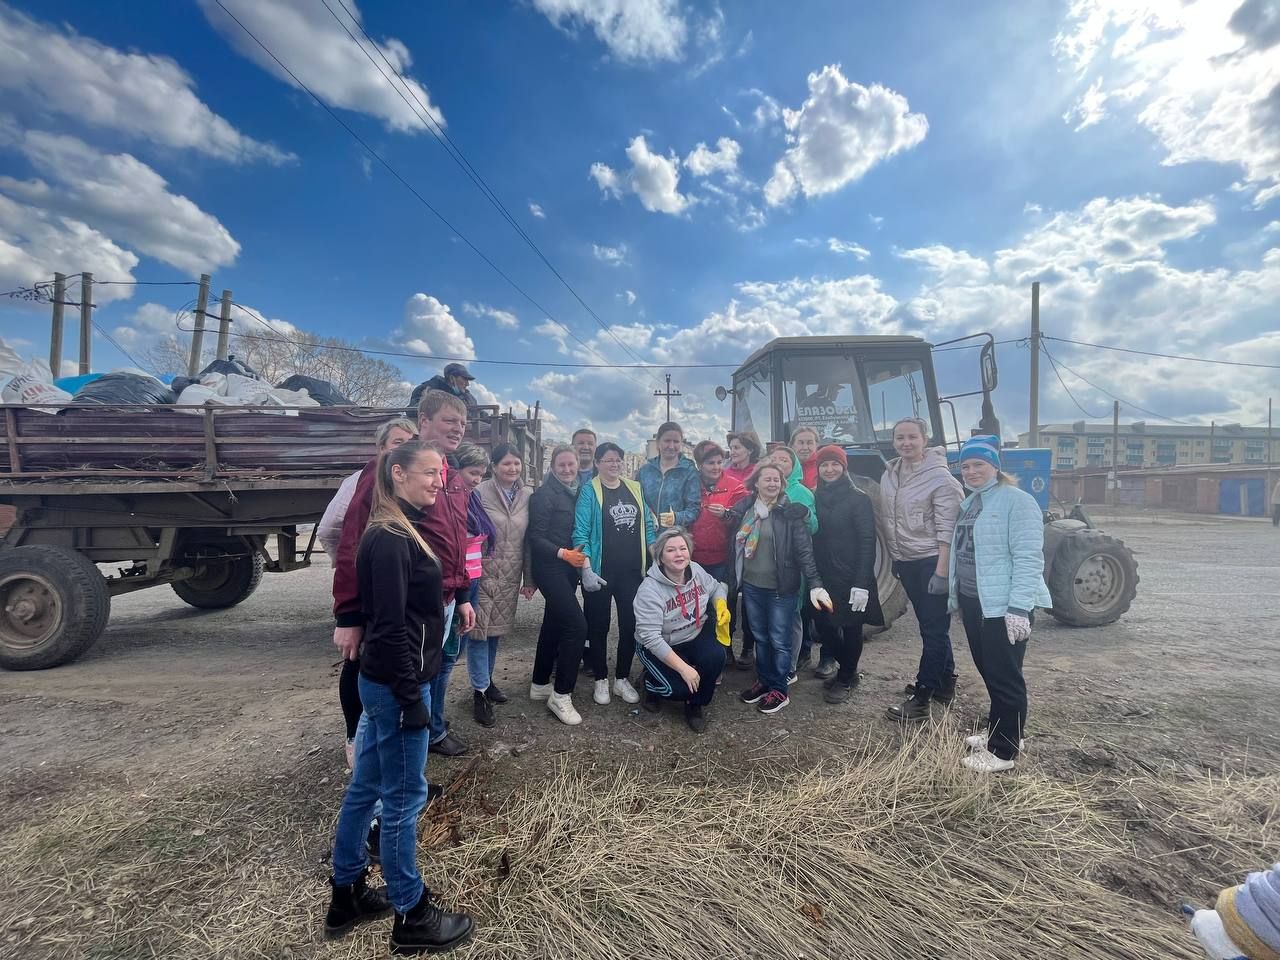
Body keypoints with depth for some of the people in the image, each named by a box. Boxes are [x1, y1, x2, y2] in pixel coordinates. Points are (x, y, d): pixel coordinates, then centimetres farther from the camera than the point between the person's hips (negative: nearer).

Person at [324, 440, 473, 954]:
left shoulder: (398, 531, 9)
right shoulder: (390, 540, -21)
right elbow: (390, 627, -23)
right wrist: (411, 697, -19)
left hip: (385, 681, 10)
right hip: (396, 684, -10)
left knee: (365, 787, 21)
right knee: (404, 798, 6)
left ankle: (346, 894, 38)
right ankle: (412, 917, 24)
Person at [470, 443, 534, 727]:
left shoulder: (527, 494, 3)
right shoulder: (480, 493, -11)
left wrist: (528, 578, 8)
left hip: (510, 575, 4)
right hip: (483, 572, -4)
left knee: (496, 629, 16)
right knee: (480, 629, 0)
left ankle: (487, 680, 33)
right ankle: (480, 691, 14)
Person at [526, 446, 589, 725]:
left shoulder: (578, 492, 9)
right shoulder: (544, 494, -11)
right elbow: (535, 537, -14)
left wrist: (582, 555, 3)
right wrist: (562, 553, -22)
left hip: (569, 567, 7)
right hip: (550, 567, -7)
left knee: (554, 625, 15)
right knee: (577, 625, -13)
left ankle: (540, 685, 30)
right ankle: (561, 695, -1)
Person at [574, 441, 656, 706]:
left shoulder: (635, 488, 8)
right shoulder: (589, 492, -6)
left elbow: (648, 527, 12)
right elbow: (581, 533, -11)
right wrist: (586, 569, -19)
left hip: (632, 571, 4)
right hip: (601, 572, -4)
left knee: (631, 625, 9)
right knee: (599, 626, 8)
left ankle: (622, 679, 25)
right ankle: (601, 680, 24)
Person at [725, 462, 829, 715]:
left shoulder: (791, 513, -11)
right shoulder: (745, 509, 3)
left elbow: (804, 551, -15)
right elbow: (737, 543, 13)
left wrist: (815, 584, -24)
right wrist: (736, 579, 11)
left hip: (781, 588, -4)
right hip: (751, 586, 5)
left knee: (779, 640, 6)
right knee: (760, 637, 17)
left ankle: (779, 690, 21)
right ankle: (764, 681, 34)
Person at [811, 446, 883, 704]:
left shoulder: (858, 499, -8)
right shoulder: (814, 499, 6)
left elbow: (867, 543, -13)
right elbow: (810, 539, 9)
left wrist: (861, 583, -19)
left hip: (849, 578, -5)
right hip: (822, 577, 5)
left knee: (850, 628, 7)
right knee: (824, 626, 9)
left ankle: (846, 679, 26)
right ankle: (847, 670, 32)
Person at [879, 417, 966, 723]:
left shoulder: (940, 478, -15)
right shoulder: (890, 474, 5)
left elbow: (947, 530, -17)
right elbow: (884, 517, 14)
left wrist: (941, 572, -20)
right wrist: (894, 557, 16)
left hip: (932, 563, -7)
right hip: (906, 562, 7)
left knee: (934, 631, 2)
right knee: (932, 627, 20)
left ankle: (921, 699, 8)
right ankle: (944, 684, 35)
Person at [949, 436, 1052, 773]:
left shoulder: (1017, 501, -13)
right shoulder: (970, 502, 14)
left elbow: (1028, 558, -19)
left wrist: (1019, 607, -25)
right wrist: (954, 595, 21)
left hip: (1004, 606, -8)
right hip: (973, 602, 9)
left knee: (1005, 678, 2)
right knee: (988, 671, 19)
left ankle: (1004, 751, 13)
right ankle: (997, 733, 34)